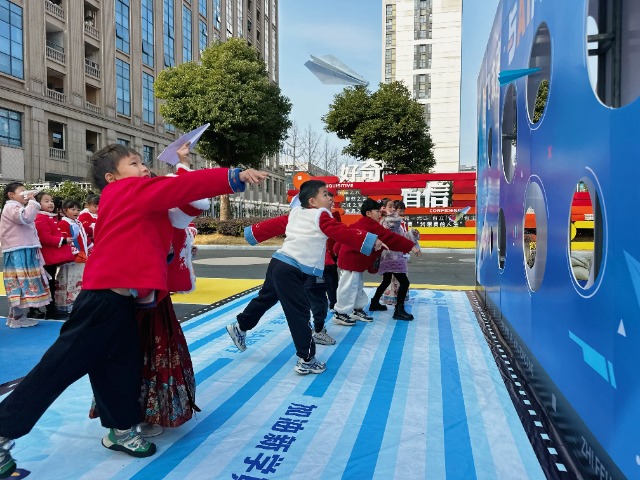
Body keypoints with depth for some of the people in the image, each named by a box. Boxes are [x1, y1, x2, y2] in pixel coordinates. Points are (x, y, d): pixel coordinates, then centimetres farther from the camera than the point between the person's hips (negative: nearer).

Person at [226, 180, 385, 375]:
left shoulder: (295, 213, 15)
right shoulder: (321, 216, -7)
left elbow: (273, 224, 18)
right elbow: (344, 233, -9)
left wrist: (253, 233, 30)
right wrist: (372, 241, -5)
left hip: (279, 263, 9)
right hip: (291, 271, -9)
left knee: (265, 298, 27)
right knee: (299, 314, -4)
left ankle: (240, 327, 44)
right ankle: (306, 360, 3)